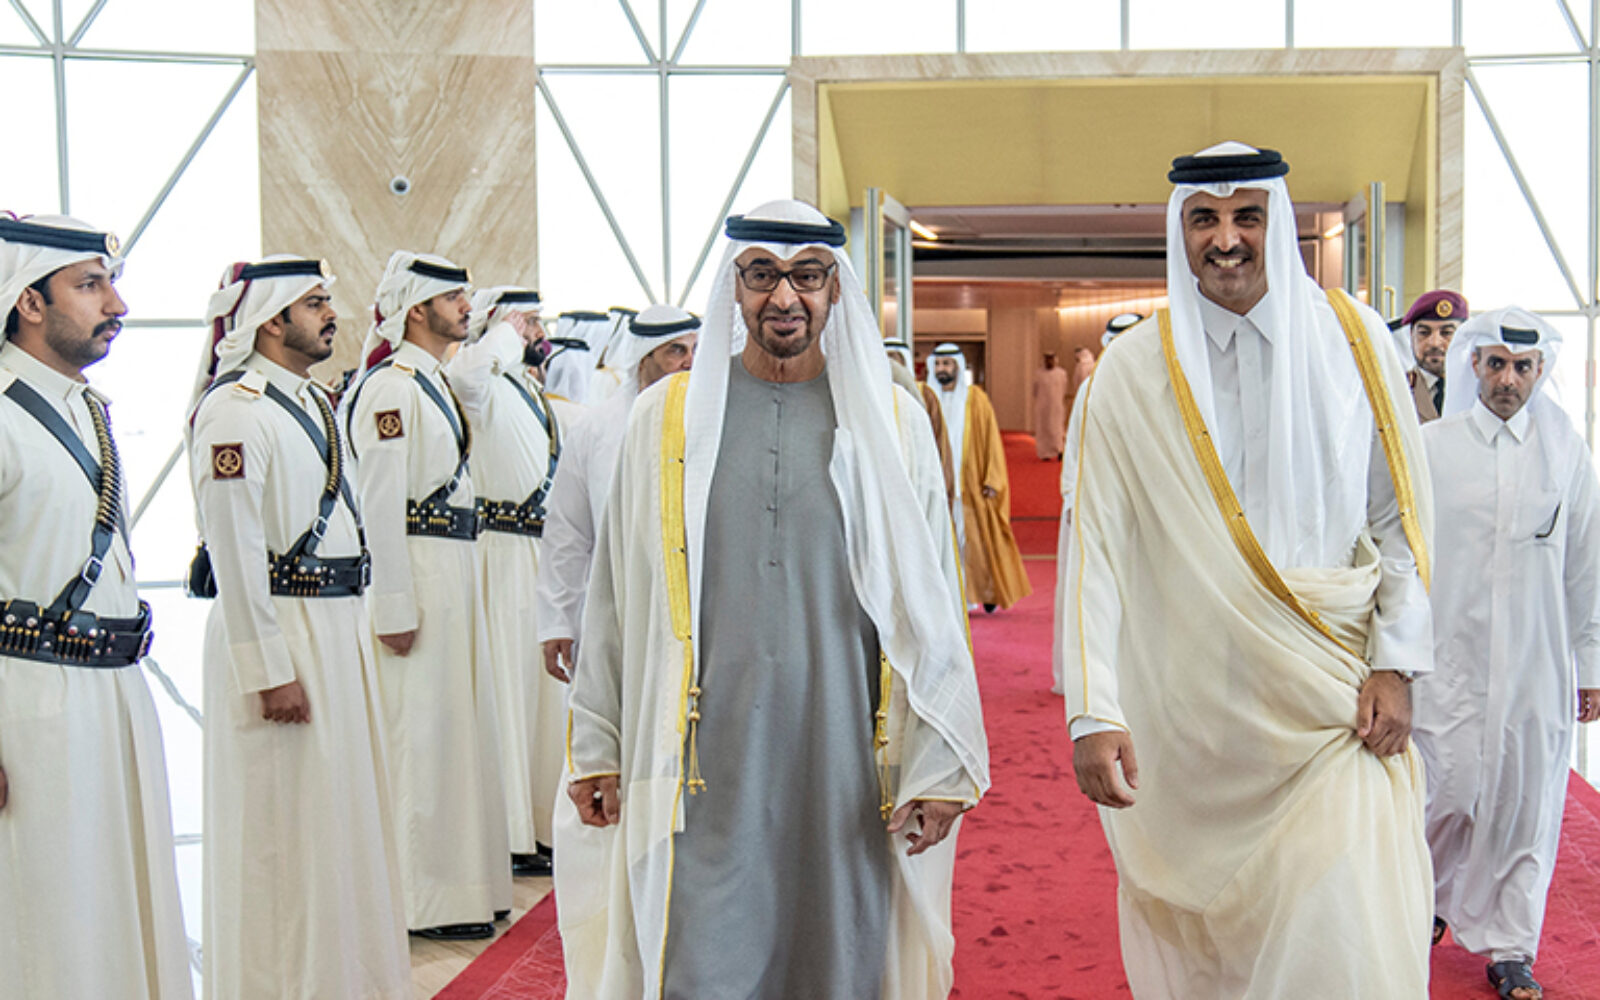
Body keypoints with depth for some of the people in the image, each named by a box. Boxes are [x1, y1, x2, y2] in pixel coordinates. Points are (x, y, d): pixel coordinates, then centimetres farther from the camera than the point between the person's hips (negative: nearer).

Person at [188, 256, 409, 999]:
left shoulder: (314, 400, 14)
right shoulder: (234, 408, -14)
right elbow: (233, 548, -18)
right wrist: (270, 671, -19)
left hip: (337, 623, 9)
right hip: (276, 629, -9)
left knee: (341, 808, 16)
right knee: (285, 822, 0)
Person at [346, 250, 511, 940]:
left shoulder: (436, 381, 17)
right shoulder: (390, 386, -13)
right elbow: (381, 502, -18)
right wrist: (395, 606, -21)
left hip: (454, 568, 10)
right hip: (415, 571, -10)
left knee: (455, 721, 15)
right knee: (419, 731, -3)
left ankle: (460, 882, 26)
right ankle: (423, 900, 5)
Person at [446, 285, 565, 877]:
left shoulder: (535, 394, 18)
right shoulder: (486, 389, -9)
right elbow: (466, 371, -36)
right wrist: (509, 333, -18)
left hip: (546, 555, 9)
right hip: (505, 555, -9)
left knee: (544, 687, 13)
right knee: (506, 686, -5)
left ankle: (541, 825, 24)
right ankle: (507, 835, 2)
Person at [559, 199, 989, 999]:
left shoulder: (891, 424, 3)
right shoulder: (667, 416, 4)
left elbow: (932, 606, 2)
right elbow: (616, 594, 8)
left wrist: (939, 764, -2)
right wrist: (597, 746, 7)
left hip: (845, 761, 0)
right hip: (704, 762, 0)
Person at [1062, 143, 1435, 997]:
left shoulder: (1352, 341, 2)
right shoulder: (1131, 370, -2)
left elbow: (1401, 517, 5)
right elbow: (1096, 544, -7)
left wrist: (1395, 663, -5)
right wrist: (1093, 713, -14)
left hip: (1332, 702, 1)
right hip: (1187, 709, 0)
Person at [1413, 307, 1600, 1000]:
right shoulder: (1430, 447, 1)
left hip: (1537, 666, 1)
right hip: (1448, 657, -1)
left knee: (1525, 802, 5)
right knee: (1444, 790, 0)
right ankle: (1430, 902, 30)